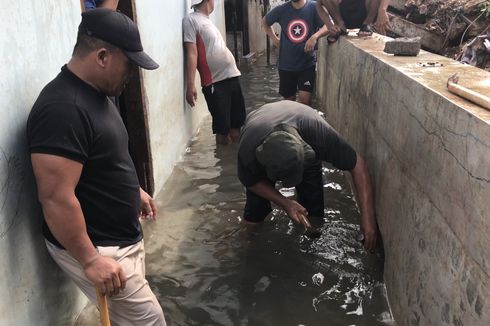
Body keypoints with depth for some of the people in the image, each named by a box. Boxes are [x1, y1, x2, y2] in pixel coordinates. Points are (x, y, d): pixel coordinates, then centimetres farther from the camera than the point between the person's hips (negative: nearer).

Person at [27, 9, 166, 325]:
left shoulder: (95, 93, 5)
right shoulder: (63, 109, -27)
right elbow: (56, 198, -29)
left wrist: (134, 190, 22)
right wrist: (90, 260, -24)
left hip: (122, 237, 9)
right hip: (95, 248, -9)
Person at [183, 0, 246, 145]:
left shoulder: (207, 20, 18)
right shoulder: (191, 20, -6)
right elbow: (191, 53, -14)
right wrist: (190, 85, -20)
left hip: (232, 76, 8)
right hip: (215, 82, -8)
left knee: (237, 125, 15)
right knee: (222, 130, 0)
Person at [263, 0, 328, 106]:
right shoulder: (281, 10, -2)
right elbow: (265, 22, 15)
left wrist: (315, 36, -31)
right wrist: (274, 39, 5)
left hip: (308, 63, -2)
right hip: (286, 64, 2)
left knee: (304, 99, -11)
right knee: (289, 99, 13)